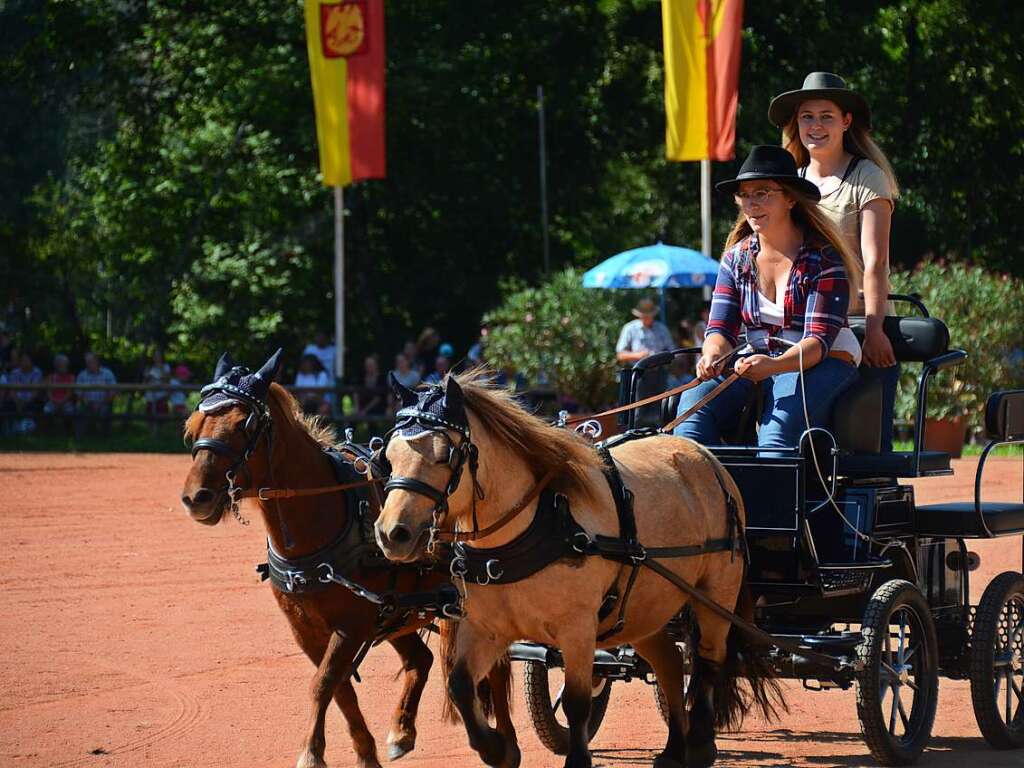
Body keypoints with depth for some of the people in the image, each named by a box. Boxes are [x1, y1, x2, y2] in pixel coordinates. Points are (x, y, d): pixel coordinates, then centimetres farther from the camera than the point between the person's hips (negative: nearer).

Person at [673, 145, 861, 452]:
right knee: (695, 399, -24)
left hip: (821, 366, -5)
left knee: (782, 417, -37)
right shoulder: (736, 257, 7)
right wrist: (713, 355, -24)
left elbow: (818, 341, -16)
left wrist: (774, 365, -37)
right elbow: (721, 328, 2)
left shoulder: (823, 259, -8)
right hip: (758, 364, 5)